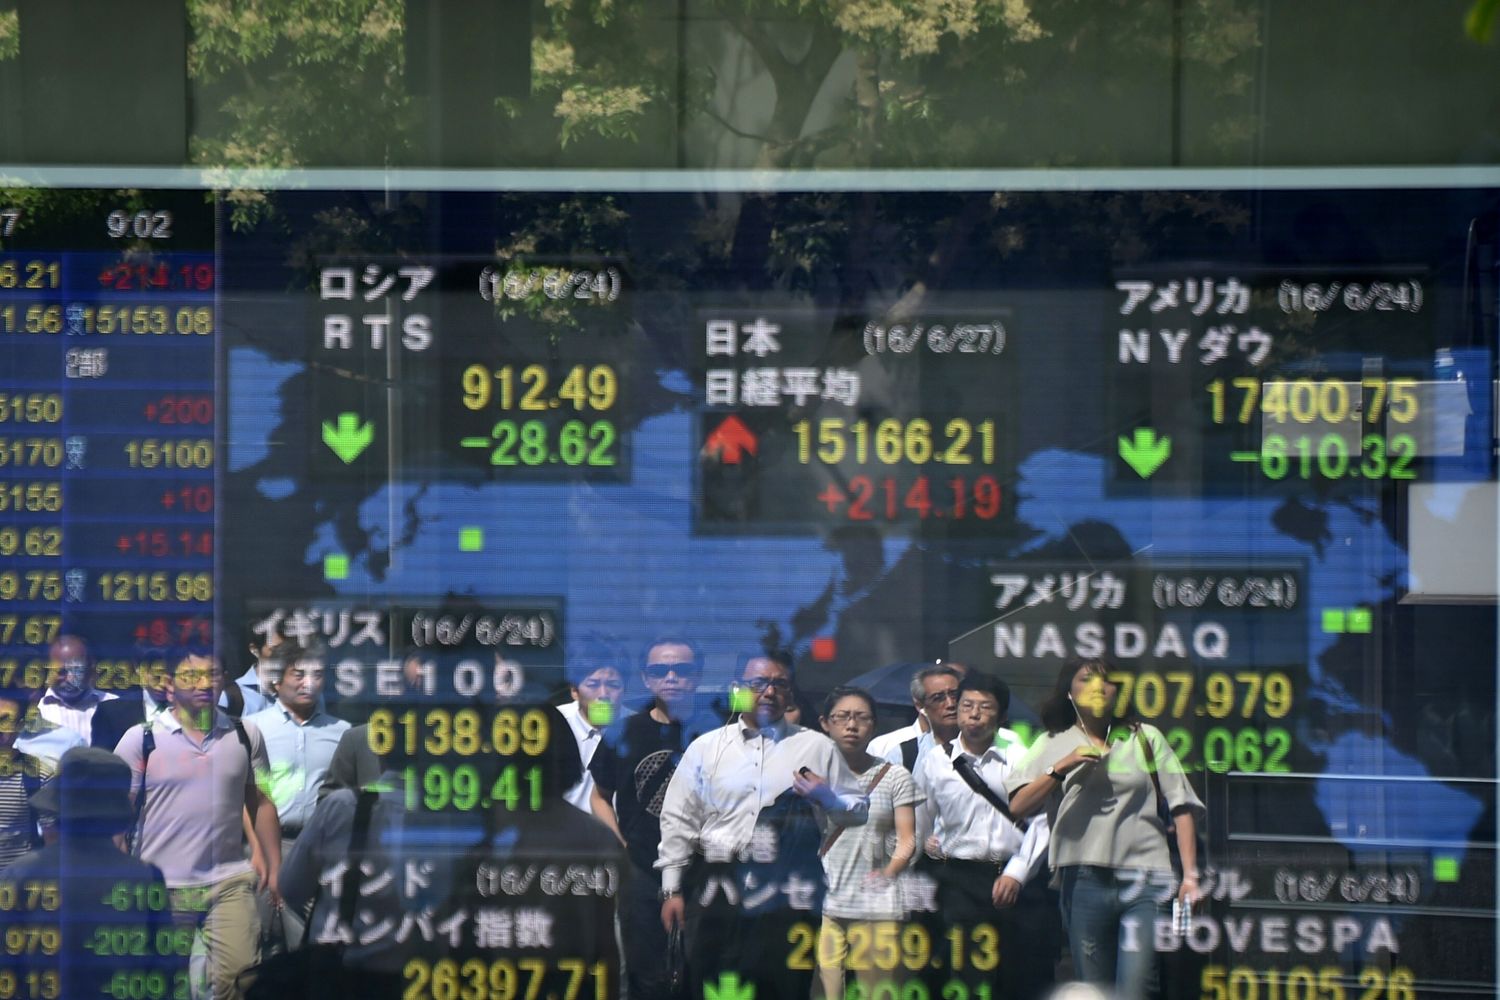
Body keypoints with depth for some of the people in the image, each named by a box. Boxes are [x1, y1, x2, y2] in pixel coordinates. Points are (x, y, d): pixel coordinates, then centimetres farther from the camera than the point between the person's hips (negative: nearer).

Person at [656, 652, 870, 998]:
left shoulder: (817, 747, 9)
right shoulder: (706, 748, 10)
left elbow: (859, 810, 13)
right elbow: (679, 820, 9)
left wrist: (827, 799, -9)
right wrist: (672, 889, 4)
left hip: (787, 895, -1)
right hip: (717, 889, 1)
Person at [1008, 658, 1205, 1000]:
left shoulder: (1146, 738, 15)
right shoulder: (1052, 745, 14)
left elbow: (1181, 808, 9)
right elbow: (1019, 807, 0)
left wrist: (1190, 874, 0)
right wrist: (1061, 768, -11)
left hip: (1145, 881, -1)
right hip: (1085, 881, 1)